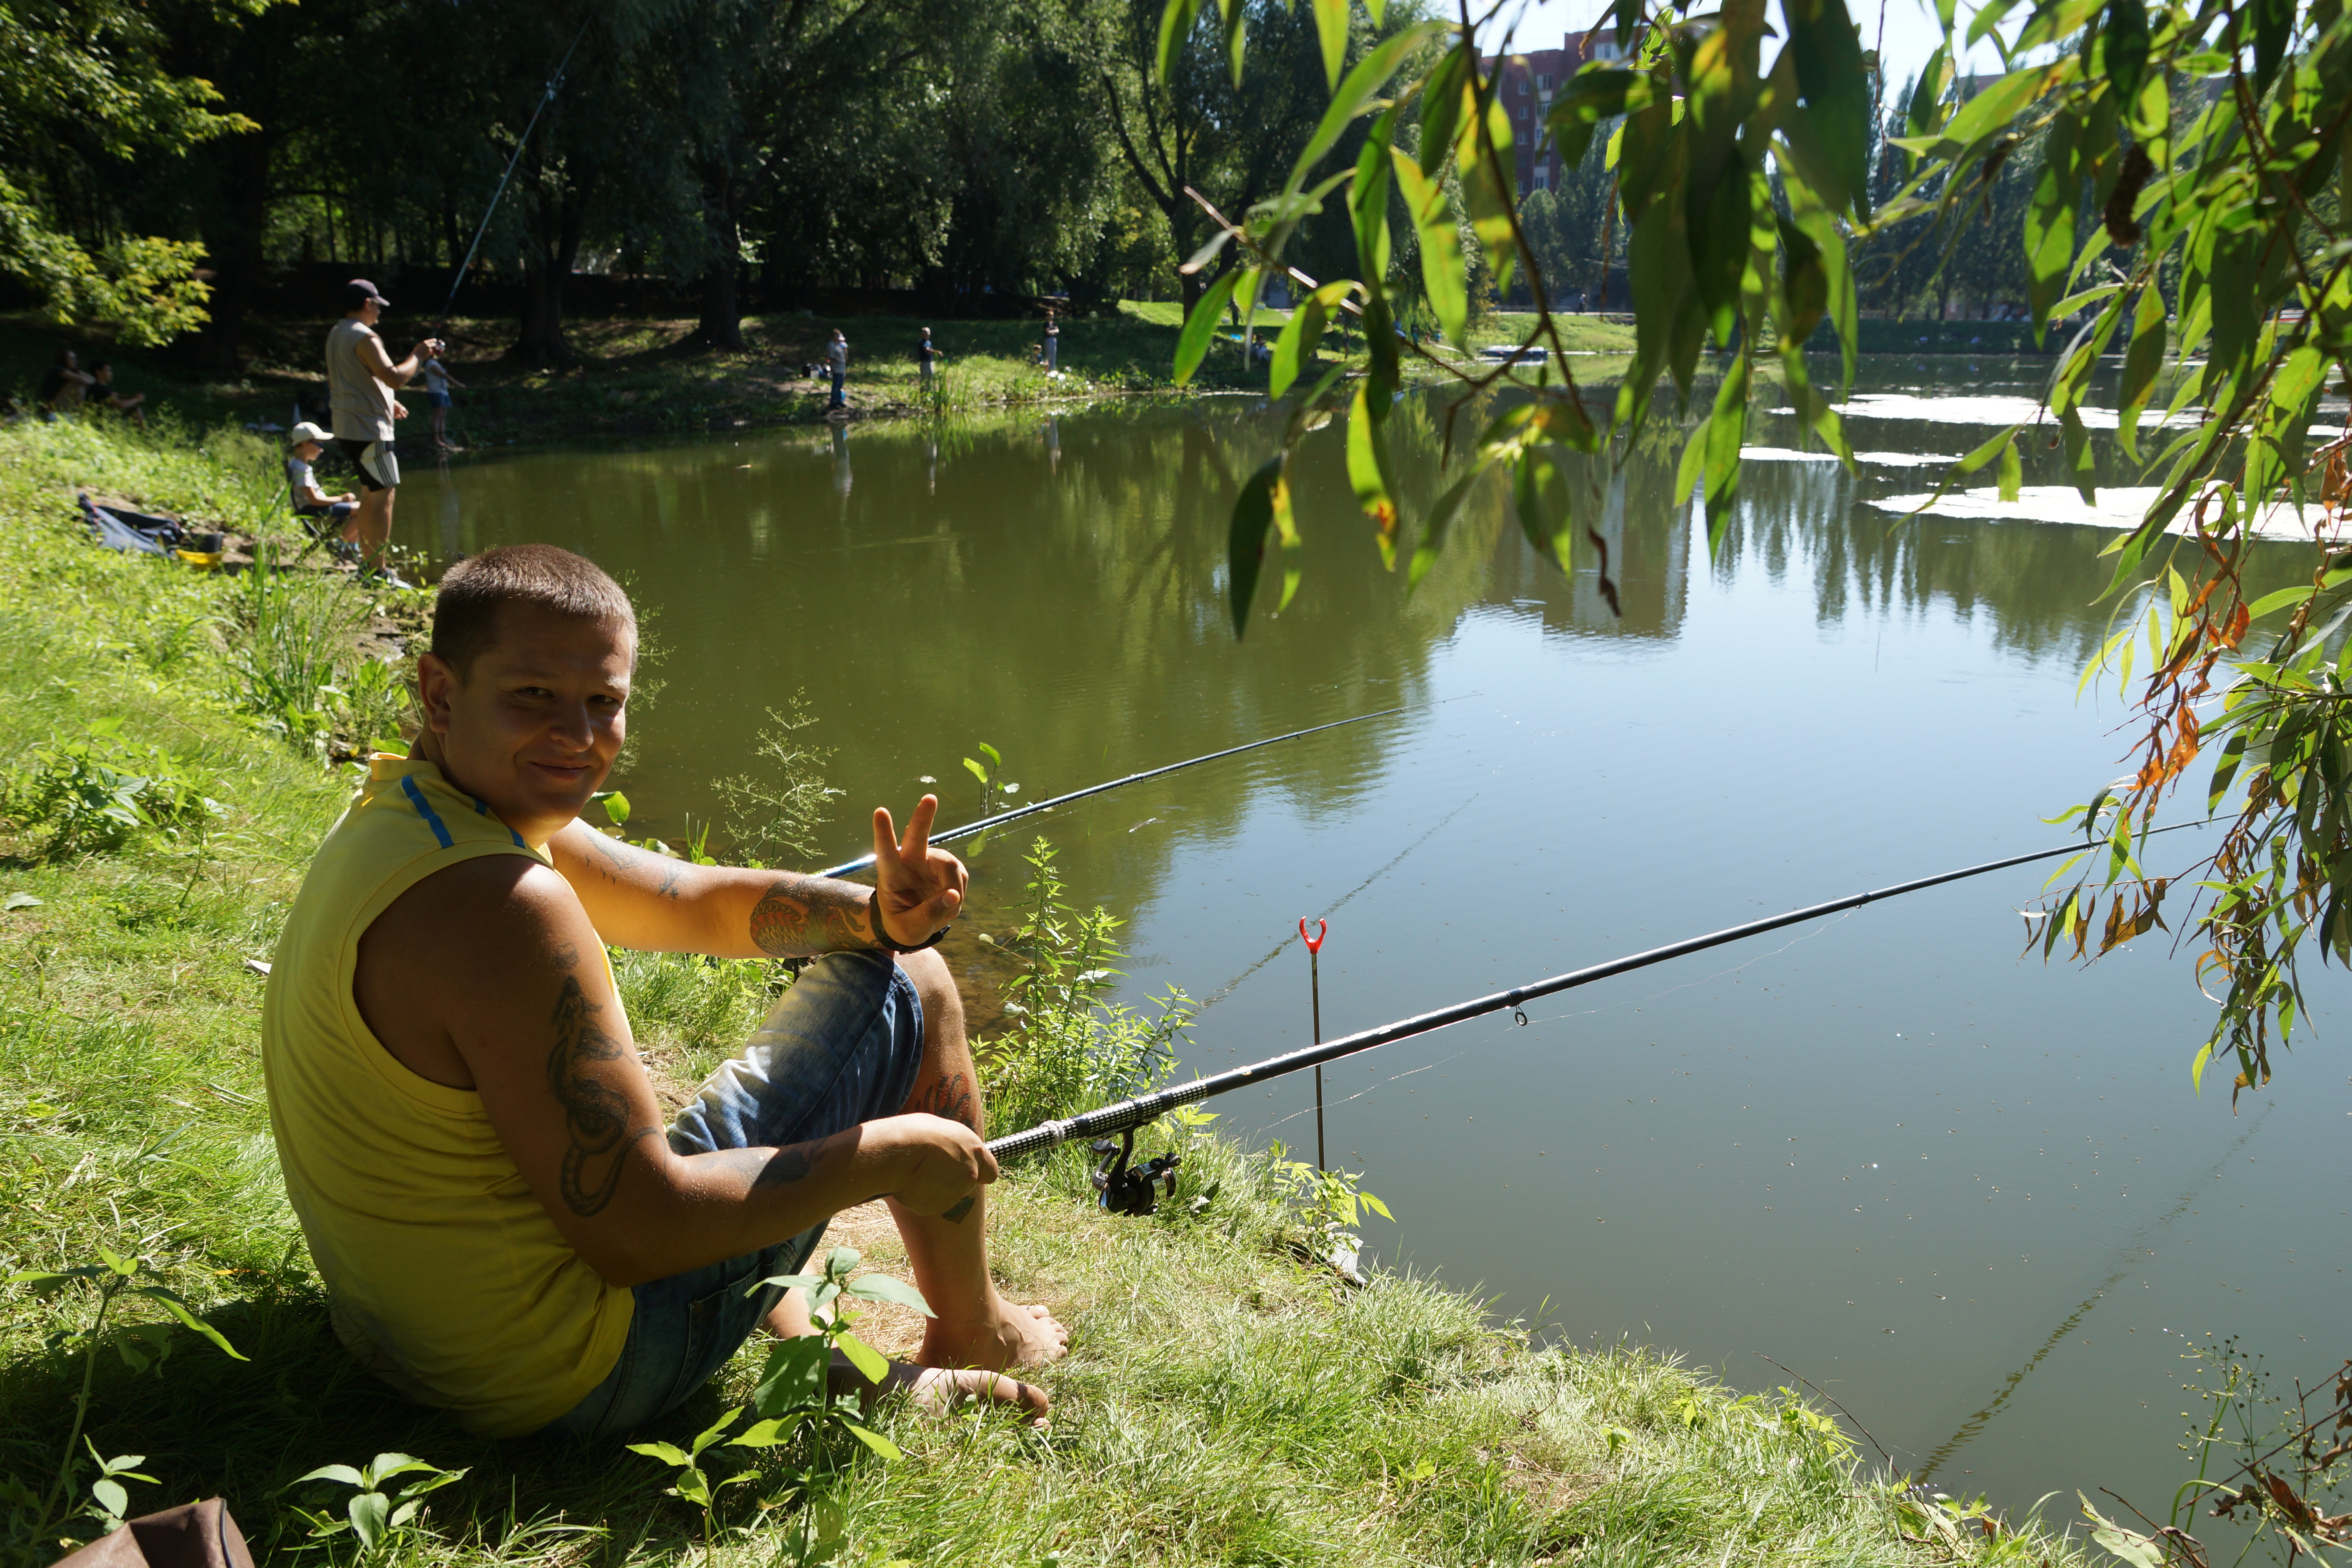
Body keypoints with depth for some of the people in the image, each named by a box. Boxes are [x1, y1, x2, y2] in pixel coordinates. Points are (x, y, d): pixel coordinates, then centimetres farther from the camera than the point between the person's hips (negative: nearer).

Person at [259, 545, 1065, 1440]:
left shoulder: (397, 814, 3)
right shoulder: (499, 907, -30)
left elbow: (701, 902, 9)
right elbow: (637, 1236, -28)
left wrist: (877, 915, -8)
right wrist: (890, 1157, -18)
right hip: (565, 1380, -10)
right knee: (907, 991, -1)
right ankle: (976, 1337, 19)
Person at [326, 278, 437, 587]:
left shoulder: (336, 334, 15)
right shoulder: (364, 337, -16)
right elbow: (396, 377, -24)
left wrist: (387, 401, 24)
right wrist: (418, 355, -8)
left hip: (346, 428, 10)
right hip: (368, 429, -10)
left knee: (374, 492, 18)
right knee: (383, 495, -7)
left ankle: (368, 564, 19)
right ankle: (377, 572, -7)